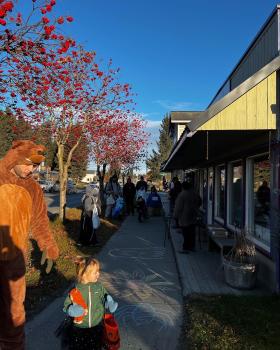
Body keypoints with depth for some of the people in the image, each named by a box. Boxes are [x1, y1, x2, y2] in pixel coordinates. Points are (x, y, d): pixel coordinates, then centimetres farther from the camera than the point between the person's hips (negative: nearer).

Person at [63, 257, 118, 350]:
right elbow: (67, 305, -9)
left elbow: (105, 296, 4)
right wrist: (72, 310, -29)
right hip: (80, 326, -2)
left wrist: (109, 303, -16)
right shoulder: (75, 290, -18)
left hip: (97, 325, 2)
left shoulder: (99, 286, -11)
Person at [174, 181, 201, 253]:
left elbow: (178, 207, -13)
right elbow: (199, 202, 20)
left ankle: (186, 248, 1)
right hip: (193, 217, 7)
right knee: (192, 232, 14)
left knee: (186, 233, -3)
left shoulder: (182, 195, -15)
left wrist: (176, 215, -3)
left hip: (185, 217, -7)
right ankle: (192, 246, 23)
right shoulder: (195, 194, 5)